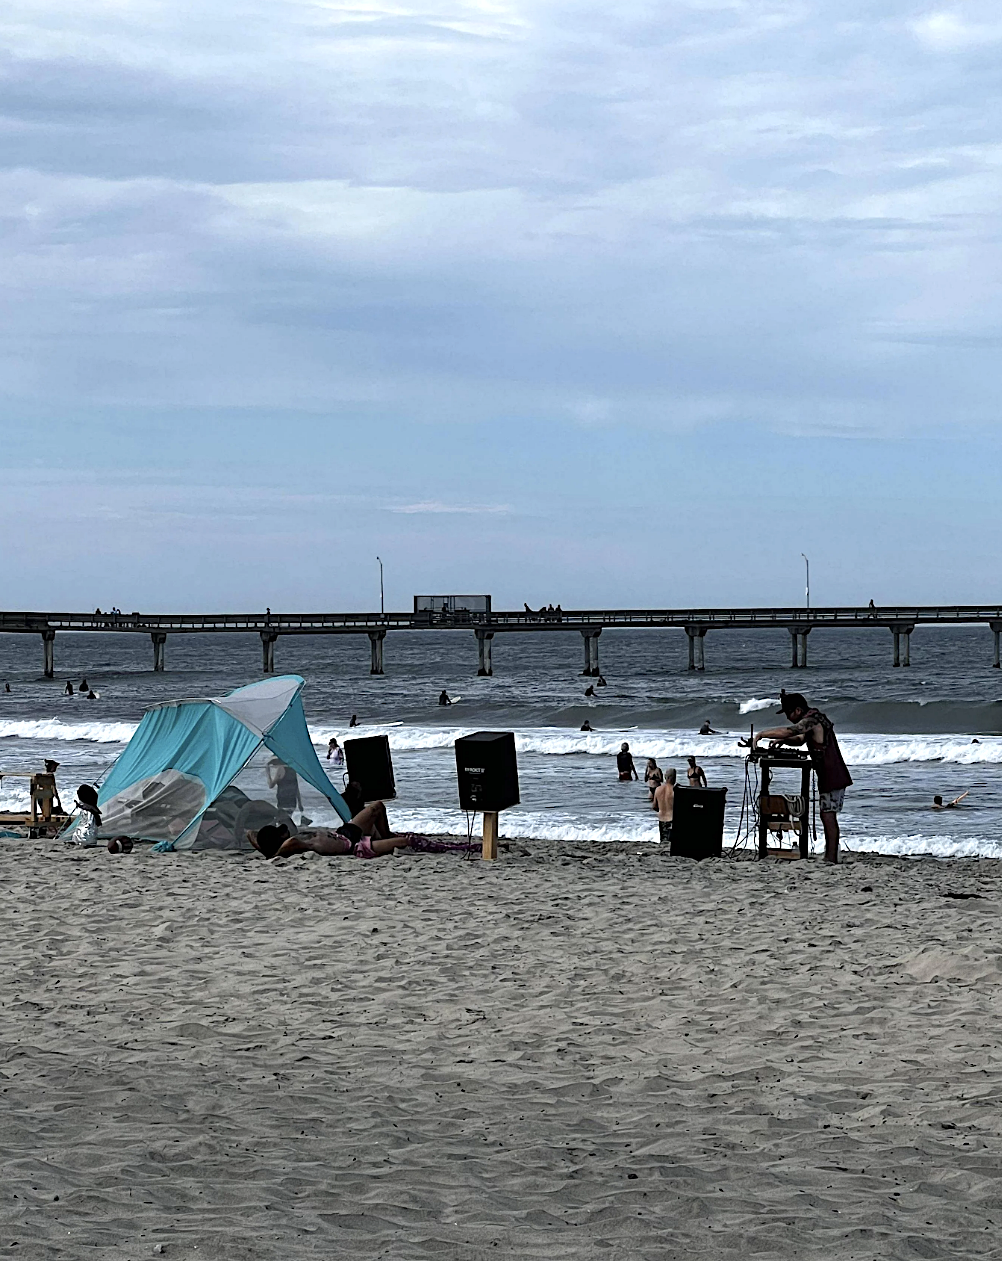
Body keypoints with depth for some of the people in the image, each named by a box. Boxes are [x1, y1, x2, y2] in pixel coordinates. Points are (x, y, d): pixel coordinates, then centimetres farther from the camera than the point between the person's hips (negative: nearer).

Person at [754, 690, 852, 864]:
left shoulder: (811, 721, -16)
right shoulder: (814, 719, 17)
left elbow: (786, 731, -28)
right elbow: (801, 739, 30)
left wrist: (761, 735, -18)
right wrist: (783, 741, 11)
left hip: (831, 777, -10)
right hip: (835, 776, 10)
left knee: (828, 816, -10)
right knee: (828, 817, 11)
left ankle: (831, 858, -11)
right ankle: (830, 856, 14)